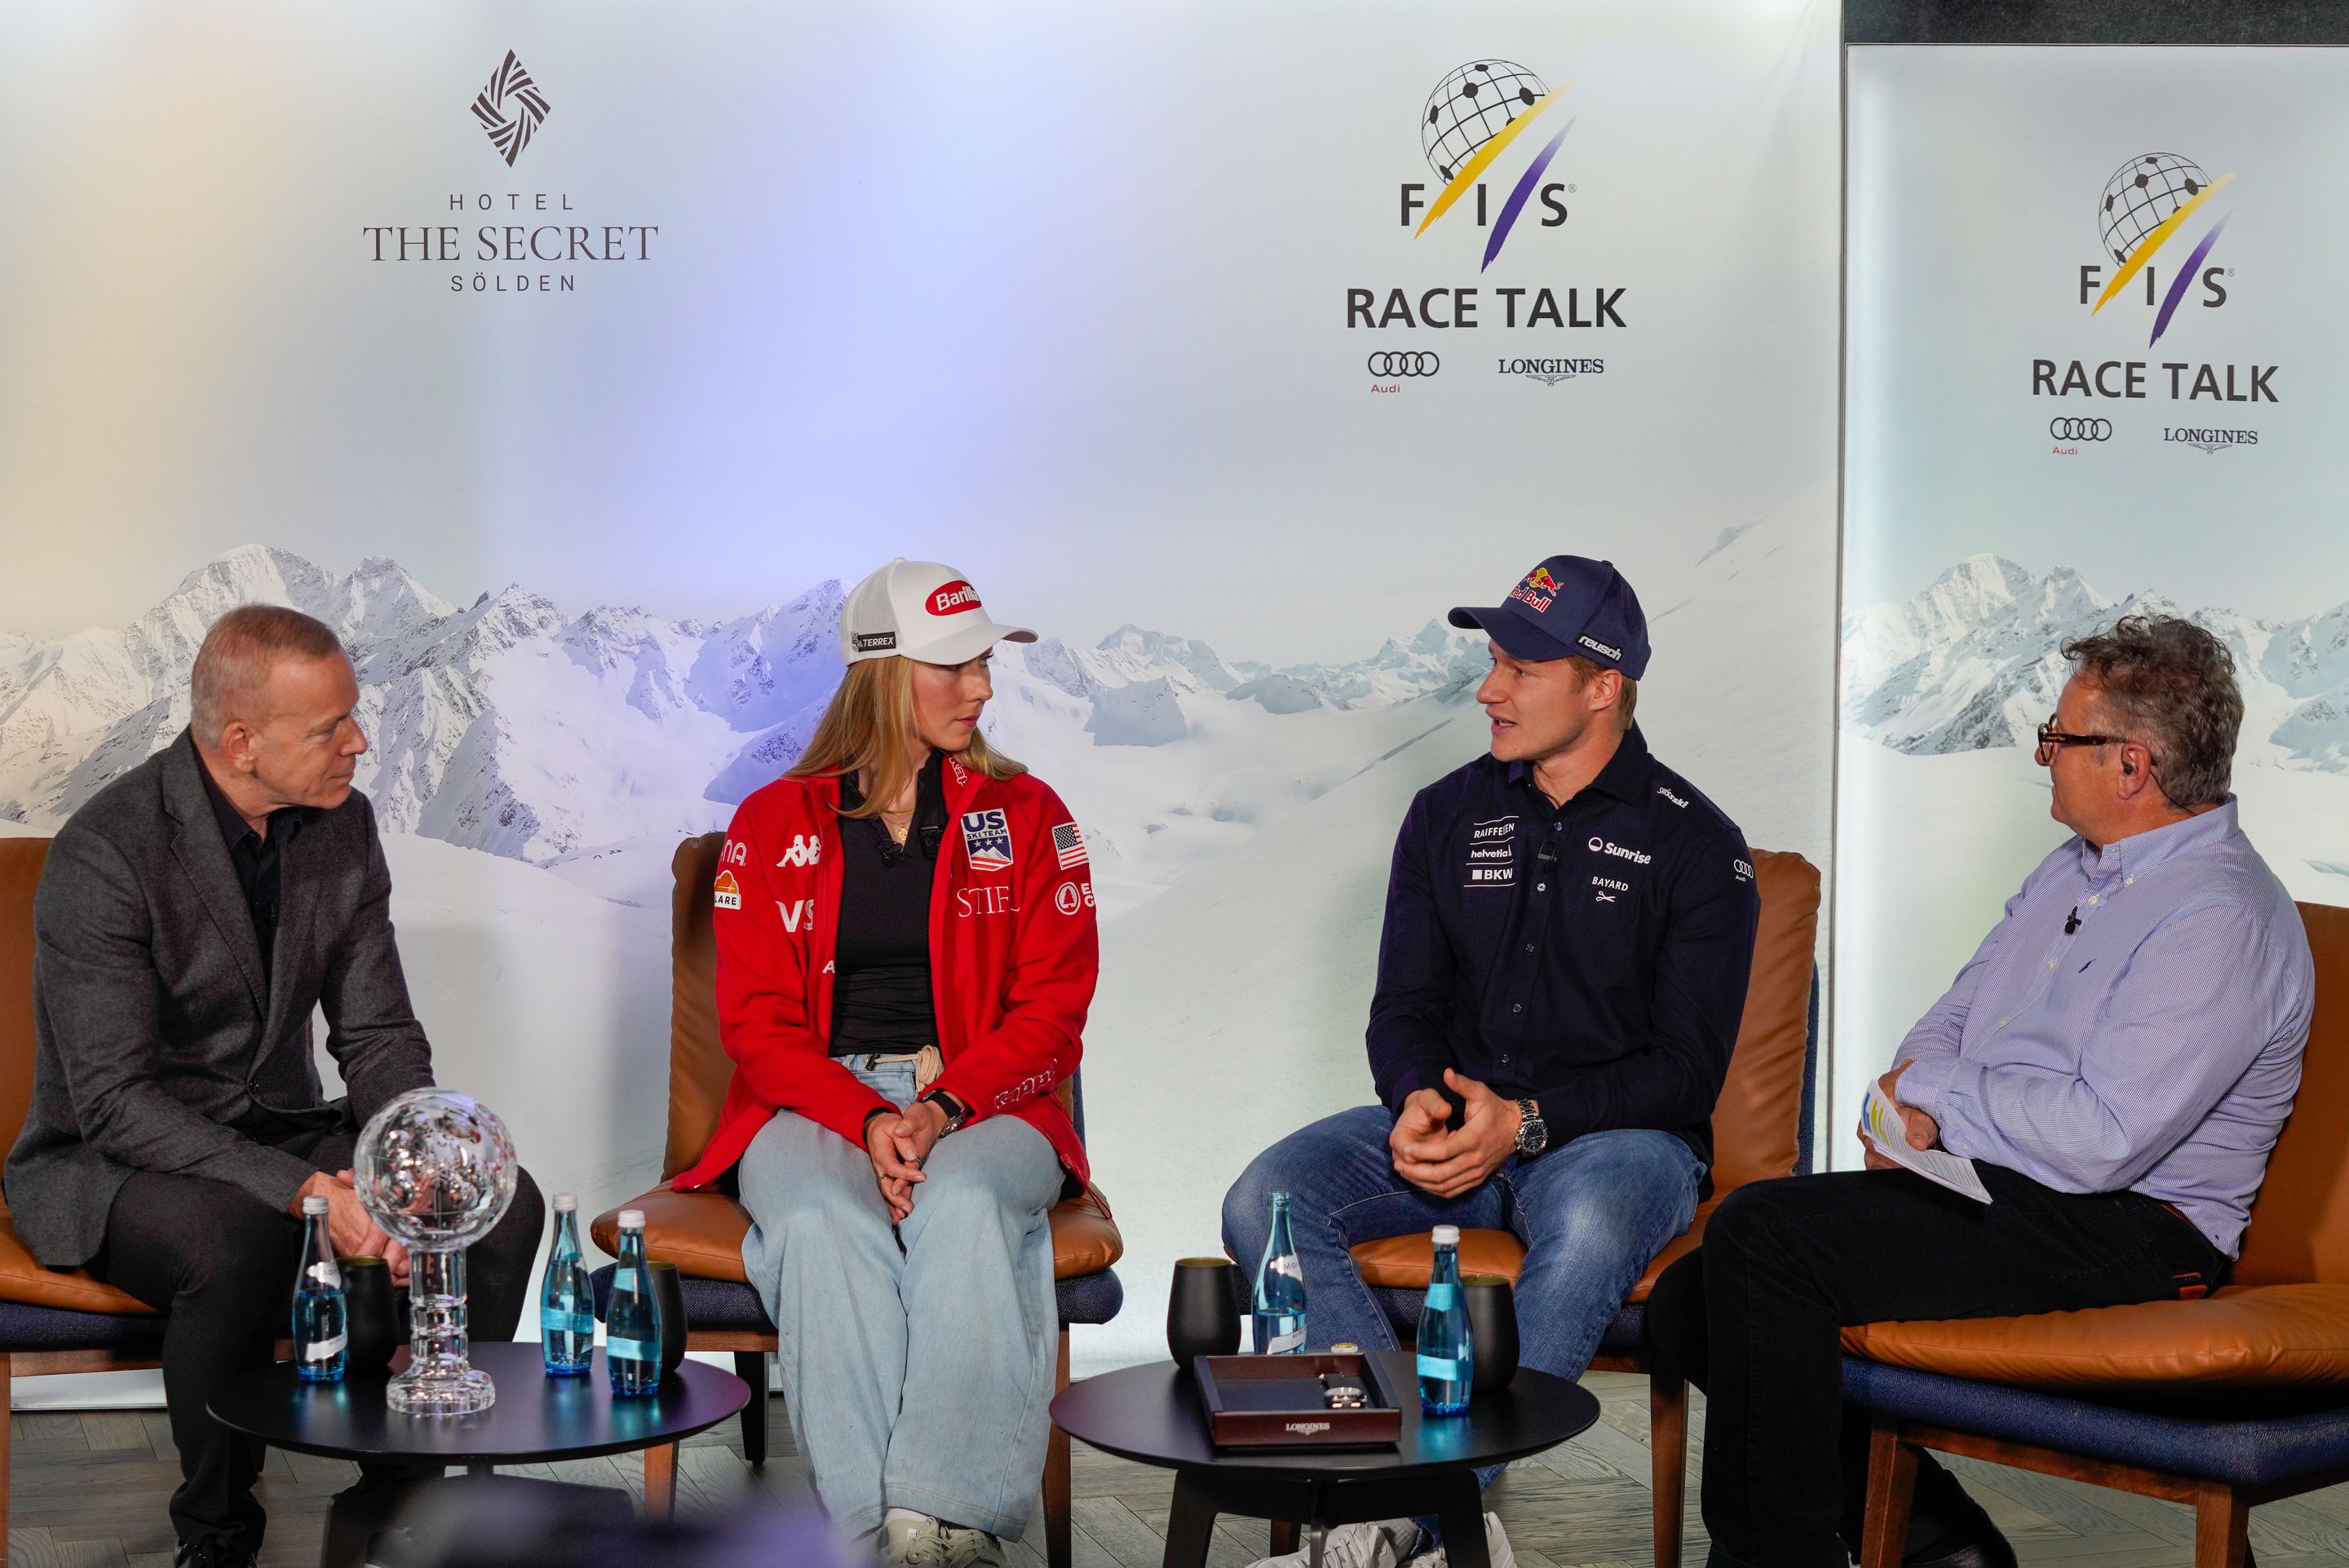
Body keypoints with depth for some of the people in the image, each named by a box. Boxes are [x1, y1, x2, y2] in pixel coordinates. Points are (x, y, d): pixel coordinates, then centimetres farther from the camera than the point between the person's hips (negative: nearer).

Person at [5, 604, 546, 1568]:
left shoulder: (343, 824, -1)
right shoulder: (107, 854, -21)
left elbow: (377, 1034, 2)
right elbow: (115, 1099, -24)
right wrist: (302, 1193, -34)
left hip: (281, 1134, 6)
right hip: (108, 1163, -6)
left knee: (501, 1204, -16)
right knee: (239, 1241, -38)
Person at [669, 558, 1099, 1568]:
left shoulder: (1024, 815, 10)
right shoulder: (774, 825, 10)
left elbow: (1050, 1009, 4)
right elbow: (758, 1021, 4)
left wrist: (946, 1109, -14)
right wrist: (866, 1120, -15)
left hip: (983, 1102, 0)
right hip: (815, 1104, 0)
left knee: (964, 1208, -35)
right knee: (824, 1223, -34)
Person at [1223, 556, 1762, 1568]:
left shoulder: (1695, 845, -3)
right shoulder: (1449, 816, 10)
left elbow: (1686, 1068, -7)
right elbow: (1403, 1009, 11)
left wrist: (1526, 1122, -21)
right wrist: (1417, 1103, -14)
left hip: (1615, 1135, -4)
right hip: (1451, 1118, 4)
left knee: (1590, 1226, -41)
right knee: (1264, 1201, -22)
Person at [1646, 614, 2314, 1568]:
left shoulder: (2220, 918, -15)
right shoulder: (2074, 870, 16)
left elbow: (2099, 1142, -23)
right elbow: (1955, 1018, 22)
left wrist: (1934, 1090, -8)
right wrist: (1913, 1104, -2)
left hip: (2121, 1229, -10)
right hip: (1987, 1186, 10)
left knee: (1760, 1233, -25)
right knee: (1690, 1305, -4)